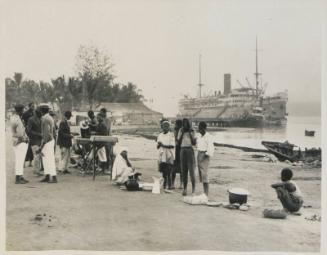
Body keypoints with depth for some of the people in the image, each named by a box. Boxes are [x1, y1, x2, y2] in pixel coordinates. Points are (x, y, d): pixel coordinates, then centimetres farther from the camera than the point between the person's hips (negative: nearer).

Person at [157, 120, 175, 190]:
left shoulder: (171, 135, -2)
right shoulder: (160, 135, 14)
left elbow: (172, 145, -11)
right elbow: (157, 146, 14)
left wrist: (163, 145, -16)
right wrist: (159, 144, -7)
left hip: (169, 156, -5)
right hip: (162, 156, 5)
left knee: (169, 172, -8)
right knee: (163, 171, 7)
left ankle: (169, 186, -6)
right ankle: (165, 184, 17)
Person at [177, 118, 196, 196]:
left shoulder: (192, 132, 1)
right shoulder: (180, 131, 8)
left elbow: (194, 143, -4)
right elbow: (178, 143, 4)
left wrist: (190, 134, -9)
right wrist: (182, 133, -3)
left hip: (190, 150, -3)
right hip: (182, 150, 3)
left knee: (191, 169, -7)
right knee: (183, 170, 3)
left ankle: (193, 188, 0)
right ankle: (184, 188, 8)